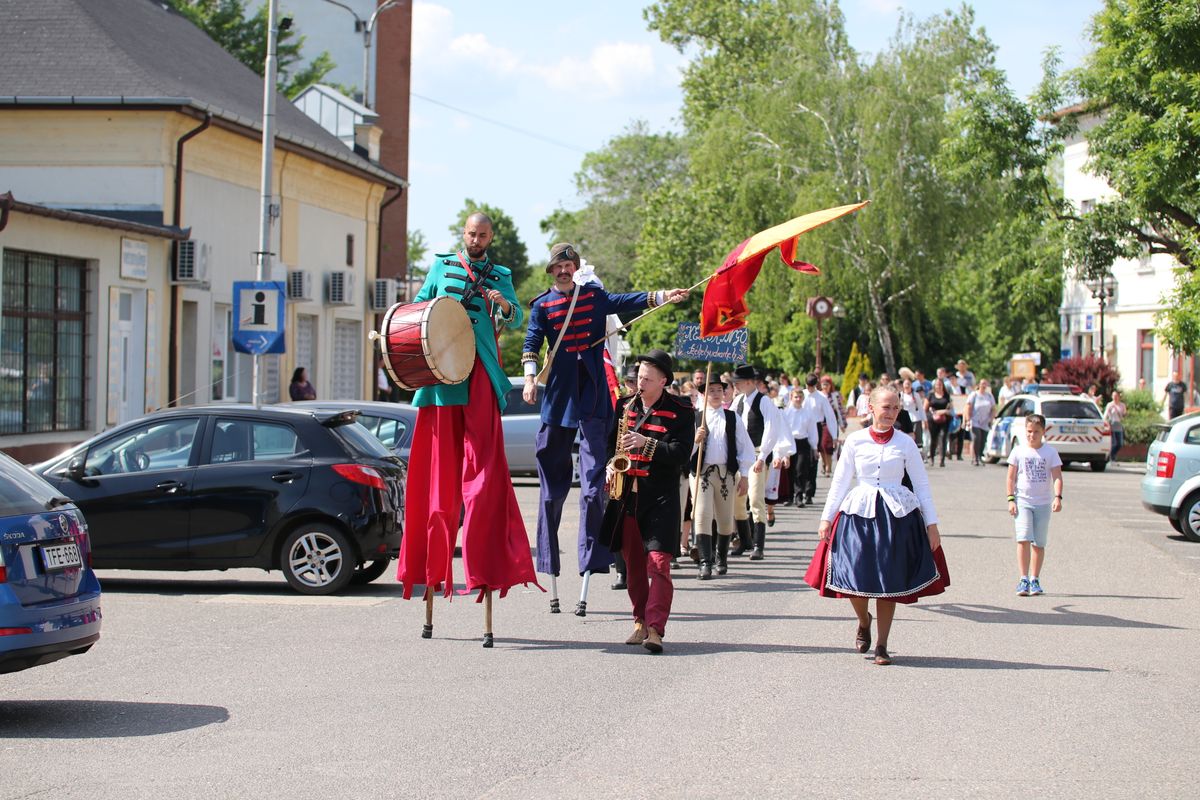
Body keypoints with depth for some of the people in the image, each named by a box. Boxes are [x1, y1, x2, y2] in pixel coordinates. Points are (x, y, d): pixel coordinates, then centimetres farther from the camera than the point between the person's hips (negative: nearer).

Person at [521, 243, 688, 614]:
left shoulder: (594, 295, 9)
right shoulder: (542, 305, 4)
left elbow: (625, 301, -3)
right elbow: (532, 342, -7)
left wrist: (661, 296, -18)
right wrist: (529, 377, -24)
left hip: (593, 399, 0)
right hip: (558, 397, 0)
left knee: (593, 485, -8)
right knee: (553, 482, 6)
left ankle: (588, 567, -10)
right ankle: (551, 573, 13)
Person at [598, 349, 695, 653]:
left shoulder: (680, 411, -2)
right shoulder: (625, 405, 11)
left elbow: (682, 453, -10)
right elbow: (611, 441, 19)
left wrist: (647, 444, -20)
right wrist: (611, 466, 0)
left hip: (660, 498, -5)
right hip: (626, 494, 5)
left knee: (658, 562, -13)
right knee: (633, 563, 10)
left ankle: (655, 629, -18)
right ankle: (641, 622, 21)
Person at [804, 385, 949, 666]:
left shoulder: (906, 444, 2)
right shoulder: (855, 441, 2)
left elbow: (922, 485, 6)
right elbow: (840, 481, 7)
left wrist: (931, 524, 3)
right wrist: (826, 517, 4)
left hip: (897, 516, 0)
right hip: (859, 514, 0)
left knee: (889, 581, 1)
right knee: (854, 576, -7)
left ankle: (881, 646, 12)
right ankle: (864, 622, 26)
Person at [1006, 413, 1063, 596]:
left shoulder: (1050, 452, 0)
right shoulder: (1019, 451, 1)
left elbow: (1057, 477, -5)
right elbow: (1011, 477, 4)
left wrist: (1057, 497, -20)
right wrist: (1011, 499, -5)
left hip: (1043, 503, 1)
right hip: (1023, 501, -1)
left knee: (1039, 544, 5)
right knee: (1023, 539, -14)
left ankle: (1035, 580, 14)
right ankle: (1024, 579, -12)